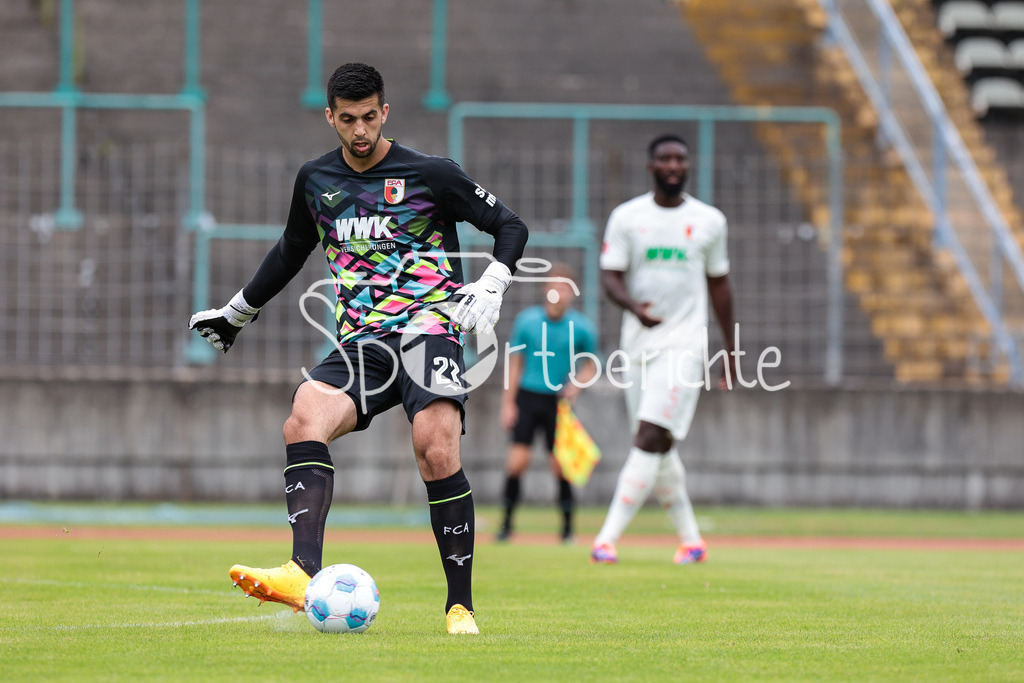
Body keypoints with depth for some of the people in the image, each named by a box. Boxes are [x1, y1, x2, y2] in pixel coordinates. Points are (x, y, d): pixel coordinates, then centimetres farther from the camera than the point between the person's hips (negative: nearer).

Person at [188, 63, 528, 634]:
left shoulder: (430, 175, 0)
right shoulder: (316, 180, 13)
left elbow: (511, 227, 5)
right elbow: (292, 249, 32)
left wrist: (491, 287, -12)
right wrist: (237, 312, 38)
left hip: (428, 329, -4)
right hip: (360, 345, 4)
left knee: (437, 450, -26)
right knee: (305, 419, -26)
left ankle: (461, 605, -15)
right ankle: (305, 573, -41)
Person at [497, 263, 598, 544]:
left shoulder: (581, 328, -2)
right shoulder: (526, 320, -1)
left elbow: (590, 365, 10)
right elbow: (516, 362, 6)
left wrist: (577, 383, -10)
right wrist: (508, 403, 3)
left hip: (558, 401, 0)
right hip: (528, 397, 0)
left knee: (559, 465, -2)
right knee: (517, 460, -9)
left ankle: (567, 526, 13)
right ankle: (507, 522, 3)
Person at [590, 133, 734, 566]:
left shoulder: (709, 221, 6)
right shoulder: (626, 217, 4)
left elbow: (718, 286, 14)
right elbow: (610, 276, -2)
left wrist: (731, 353, 17)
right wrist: (632, 306, -24)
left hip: (683, 345, -2)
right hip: (638, 342, 2)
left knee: (650, 440, -15)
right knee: (658, 448, 8)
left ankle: (607, 538, -19)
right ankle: (691, 539, 22)